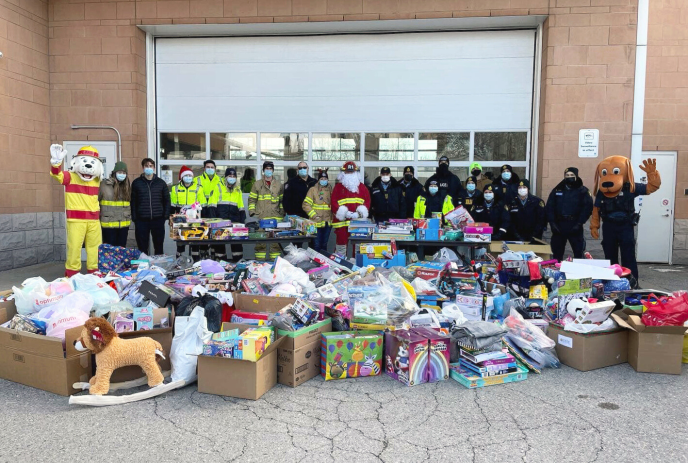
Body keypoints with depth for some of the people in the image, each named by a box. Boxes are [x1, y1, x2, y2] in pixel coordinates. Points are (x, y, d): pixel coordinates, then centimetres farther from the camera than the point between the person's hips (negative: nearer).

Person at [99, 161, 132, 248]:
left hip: (124, 224, 4)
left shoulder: (128, 185, 8)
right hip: (108, 224, -4)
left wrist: (129, 216, 11)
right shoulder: (104, 184, -5)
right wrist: (98, 216, -2)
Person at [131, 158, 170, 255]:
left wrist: (166, 215, -1)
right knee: (142, 247, 4)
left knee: (159, 245, 8)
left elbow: (167, 200, 9)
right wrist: (134, 218, -5)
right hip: (141, 220, -1)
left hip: (158, 220, 1)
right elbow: (133, 201, 3)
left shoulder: (161, 182, 7)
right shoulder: (136, 183, 5)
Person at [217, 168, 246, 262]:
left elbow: (240, 205, 19)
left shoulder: (238, 189, 18)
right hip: (221, 217, -3)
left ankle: (238, 258, 7)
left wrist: (242, 218, 11)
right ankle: (219, 258, 7)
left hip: (234, 216, 3)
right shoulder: (219, 187, 5)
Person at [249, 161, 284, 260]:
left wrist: (282, 213, 9)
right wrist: (253, 213, -1)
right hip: (260, 218, -1)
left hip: (276, 218, 1)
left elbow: (282, 201, 16)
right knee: (260, 241, -1)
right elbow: (252, 199, 8)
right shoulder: (257, 184, 8)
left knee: (276, 241, 2)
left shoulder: (279, 185, 13)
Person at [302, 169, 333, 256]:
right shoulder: (313, 189, -2)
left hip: (328, 222, 4)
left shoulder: (330, 190, 9)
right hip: (317, 222, -4)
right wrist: (315, 215, -11)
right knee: (316, 245, -3)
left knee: (324, 245, 13)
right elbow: (306, 205, -6)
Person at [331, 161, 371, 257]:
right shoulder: (338, 187, 4)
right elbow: (333, 203, -4)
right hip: (342, 221, -2)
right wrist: (345, 213, -16)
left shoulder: (362, 187, 12)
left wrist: (360, 212, -12)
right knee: (341, 243, 1)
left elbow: (367, 201, 5)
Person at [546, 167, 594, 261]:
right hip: (559, 225, 3)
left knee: (578, 253, -1)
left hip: (575, 226, -3)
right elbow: (549, 207, 7)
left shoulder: (583, 191, 3)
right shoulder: (557, 190, 11)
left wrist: (579, 223, -14)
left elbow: (587, 208, -5)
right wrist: (552, 222, -4)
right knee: (557, 253, 10)